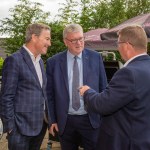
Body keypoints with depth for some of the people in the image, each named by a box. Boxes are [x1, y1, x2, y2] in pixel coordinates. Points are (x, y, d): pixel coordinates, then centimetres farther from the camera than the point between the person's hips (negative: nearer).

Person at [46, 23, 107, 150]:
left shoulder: (95, 57, -1)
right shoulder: (53, 62, -3)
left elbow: (103, 88, 4)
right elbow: (50, 94, 2)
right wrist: (52, 120, 1)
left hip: (91, 119, 0)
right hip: (65, 121, 0)